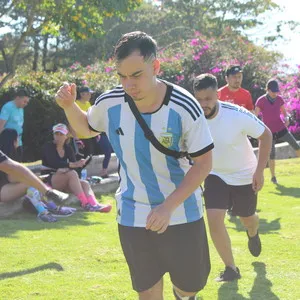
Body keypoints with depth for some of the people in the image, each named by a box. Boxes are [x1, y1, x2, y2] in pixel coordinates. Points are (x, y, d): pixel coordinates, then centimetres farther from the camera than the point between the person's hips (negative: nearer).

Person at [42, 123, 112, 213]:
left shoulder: (68, 148, 13)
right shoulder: (48, 147, -4)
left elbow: (74, 164, 0)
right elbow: (53, 163, -23)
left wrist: (65, 169, -22)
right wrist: (72, 165, -31)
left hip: (64, 183, 6)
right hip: (49, 181, -6)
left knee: (85, 184, -19)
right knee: (72, 174, -31)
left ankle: (94, 204, -48)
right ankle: (85, 204, -41)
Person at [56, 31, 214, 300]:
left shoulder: (184, 107, -21)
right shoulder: (109, 103, -12)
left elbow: (203, 163, -13)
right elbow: (86, 128, 11)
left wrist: (168, 207, -23)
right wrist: (69, 106, -10)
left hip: (182, 214, -1)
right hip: (133, 217, 2)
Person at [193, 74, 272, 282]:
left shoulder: (237, 115, -30)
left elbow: (266, 135, -16)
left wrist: (260, 170, -18)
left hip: (244, 176, -1)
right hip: (216, 176, 2)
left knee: (247, 218, 17)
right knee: (214, 220, -16)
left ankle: (253, 234, 57)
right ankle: (231, 268, 1)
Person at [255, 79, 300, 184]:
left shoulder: (279, 99, 1)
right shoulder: (261, 101, -11)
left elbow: (284, 111, 13)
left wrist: (286, 118, -9)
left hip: (281, 129, 3)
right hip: (269, 131, -3)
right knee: (271, 155, -1)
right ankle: (273, 177, 14)